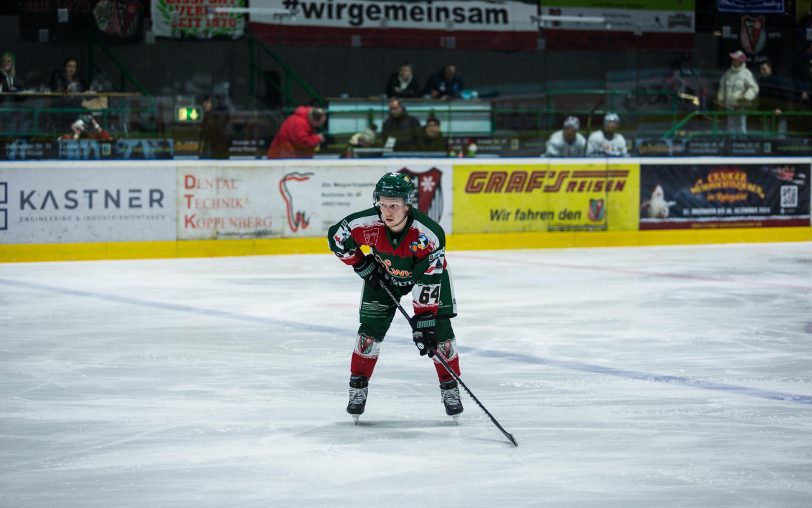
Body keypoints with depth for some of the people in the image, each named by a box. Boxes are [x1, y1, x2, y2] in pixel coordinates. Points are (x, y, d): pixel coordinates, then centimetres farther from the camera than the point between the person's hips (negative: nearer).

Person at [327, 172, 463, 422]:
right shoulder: (367, 223, -34)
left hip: (427, 270, -1)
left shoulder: (429, 234, -39)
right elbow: (336, 237, -14)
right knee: (370, 328, -7)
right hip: (383, 273, 2)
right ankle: (357, 388, 6)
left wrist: (423, 321, -37)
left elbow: (428, 283, -36)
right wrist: (361, 264, -12)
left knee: (439, 328, -7)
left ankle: (450, 388, 10)